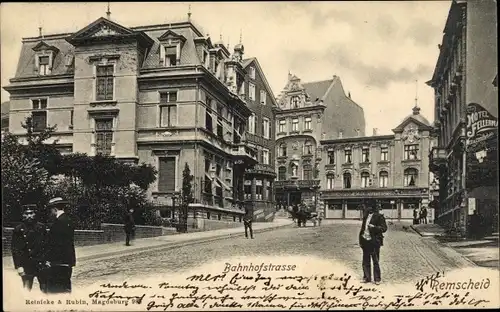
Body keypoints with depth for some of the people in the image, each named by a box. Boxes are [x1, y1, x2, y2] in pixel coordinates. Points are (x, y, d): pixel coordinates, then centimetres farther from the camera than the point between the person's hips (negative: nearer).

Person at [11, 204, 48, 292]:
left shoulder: (41, 227, 6)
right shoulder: (18, 230, -1)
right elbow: (15, 249, -2)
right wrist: (18, 266, -8)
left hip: (41, 264, 2)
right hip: (27, 265, -2)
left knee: (45, 288, 5)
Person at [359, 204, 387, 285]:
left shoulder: (379, 216, -7)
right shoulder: (366, 215, 10)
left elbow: (384, 228, -9)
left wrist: (374, 227, -22)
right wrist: (361, 240, 13)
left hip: (374, 241, -6)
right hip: (365, 240, 6)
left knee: (376, 261, 0)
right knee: (366, 261, 11)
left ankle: (377, 279, 9)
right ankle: (367, 277, 21)